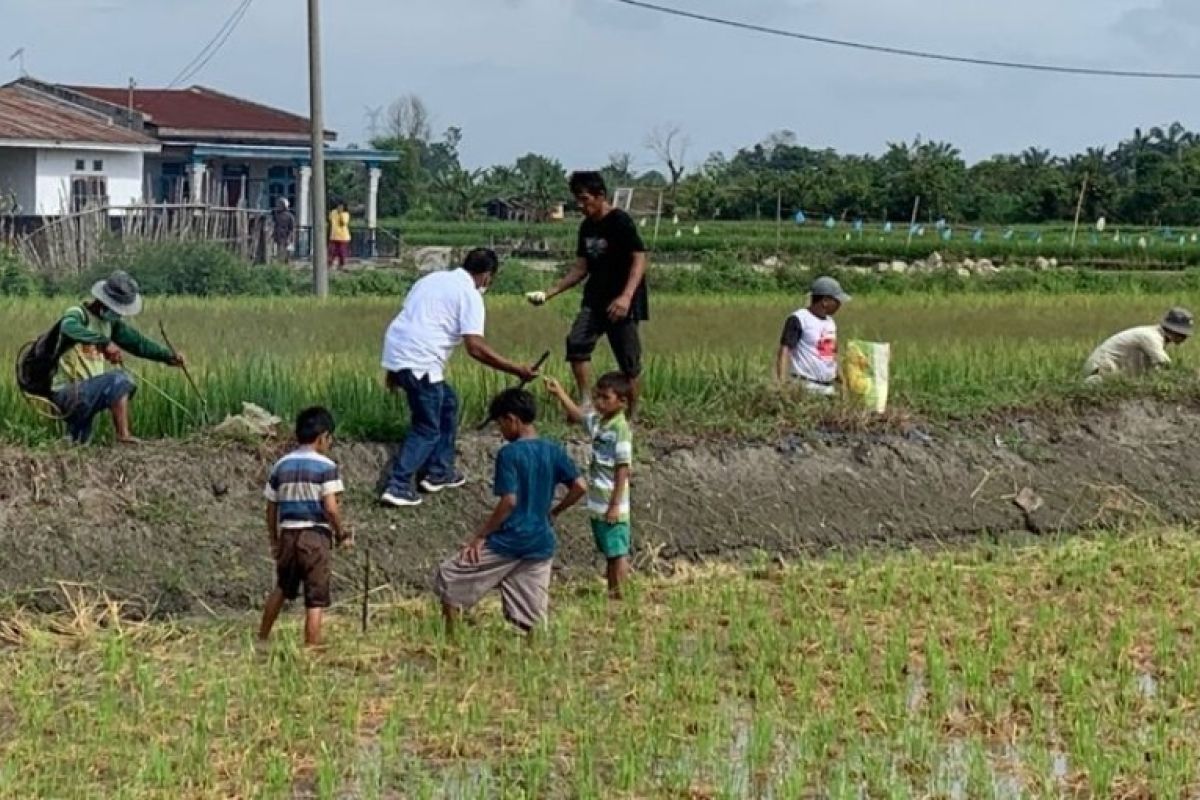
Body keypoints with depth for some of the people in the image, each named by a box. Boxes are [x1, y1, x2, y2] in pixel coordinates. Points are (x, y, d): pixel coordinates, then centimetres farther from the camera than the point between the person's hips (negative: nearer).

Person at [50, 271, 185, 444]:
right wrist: (105, 342, -49)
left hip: (86, 394, 9)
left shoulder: (111, 321, 10)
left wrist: (169, 355, 1)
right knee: (118, 380, -25)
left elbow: (136, 341, 14)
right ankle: (124, 435, -24)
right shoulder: (78, 314, -15)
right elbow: (69, 328, -40)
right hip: (66, 393, -9)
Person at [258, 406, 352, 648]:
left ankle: (262, 639, 35)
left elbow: (271, 508, 11)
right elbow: (331, 508, -14)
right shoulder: (326, 466, -7)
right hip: (316, 537, -5)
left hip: (288, 535, 5)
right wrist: (342, 534, 1)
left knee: (282, 589, 25)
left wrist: (274, 541, 21)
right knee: (315, 600, 0)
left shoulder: (281, 465, 8)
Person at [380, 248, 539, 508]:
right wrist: (516, 370, -11)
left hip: (396, 350, 9)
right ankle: (398, 487, -8)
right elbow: (476, 348, -15)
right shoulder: (470, 295, -5)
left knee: (447, 403, 23)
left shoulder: (435, 278, 20)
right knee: (427, 429, 1)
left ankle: (439, 472, 27)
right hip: (419, 361, -9)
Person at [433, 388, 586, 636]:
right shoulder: (554, 451, 5)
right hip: (541, 544, 6)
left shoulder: (509, 453, -12)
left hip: (508, 542, -6)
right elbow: (580, 487, 4)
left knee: (447, 577, 8)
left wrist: (480, 535, -11)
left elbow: (509, 501, -18)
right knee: (530, 620, 7)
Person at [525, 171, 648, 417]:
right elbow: (580, 269, 17)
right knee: (576, 342, -16)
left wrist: (626, 297, -30)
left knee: (629, 362, -4)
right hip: (595, 300, 7)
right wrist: (551, 293, 6)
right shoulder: (587, 227, 12)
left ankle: (631, 416, 7)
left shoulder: (620, 222, -10)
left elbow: (639, 259, -17)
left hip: (622, 304, -6)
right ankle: (585, 405, -13)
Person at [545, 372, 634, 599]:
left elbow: (623, 469, -20)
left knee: (618, 552, -2)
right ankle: (610, 592, 24)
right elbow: (576, 415, 28)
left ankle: (620, 595, 2)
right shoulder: (597, 421, 6)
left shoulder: (620, 428, -18)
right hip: (597, 502, 9)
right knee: (609, 553, 16)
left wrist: (615, 504, -21)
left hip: (612, 504, -9)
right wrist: (559, 392, 21)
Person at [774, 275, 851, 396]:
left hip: (829, 388, 8)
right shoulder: (799, 319, -9)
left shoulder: (830, 322, 16)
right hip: (805, 387, -8)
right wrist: (781, 385, -26)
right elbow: (784, 351, -15)